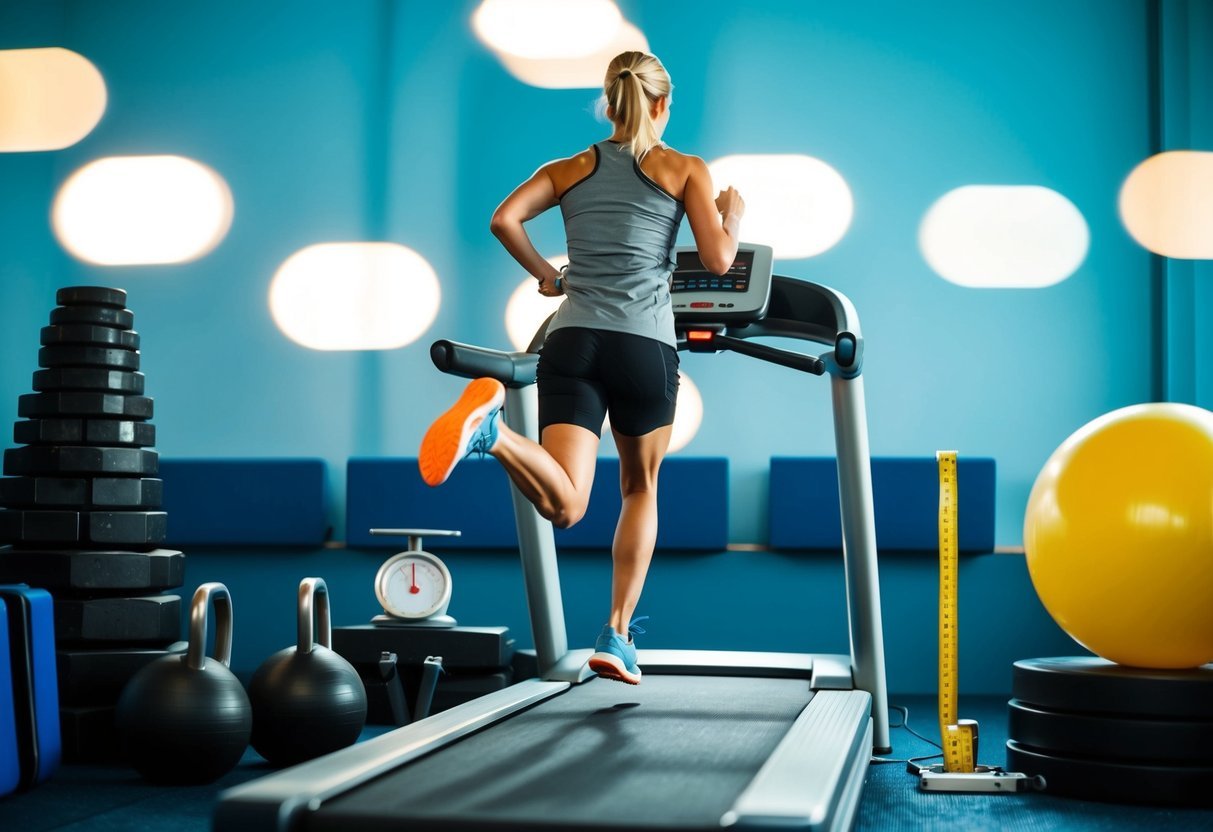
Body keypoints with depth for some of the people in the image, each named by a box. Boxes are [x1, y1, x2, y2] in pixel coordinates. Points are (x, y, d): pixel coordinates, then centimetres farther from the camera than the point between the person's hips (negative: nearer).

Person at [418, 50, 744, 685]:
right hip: (646, 345, -1)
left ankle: (490, 426, -37)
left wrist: (547, 276, 16)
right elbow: (718, 260, 3)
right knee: (640, 489, 20)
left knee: (563, 506, -8)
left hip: (572, 341, 2)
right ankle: (617, 635, 14)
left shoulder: (572, 169, 17)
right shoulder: (685, 169, 10)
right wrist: (733, 215, 24)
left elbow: (504, 219, 2)